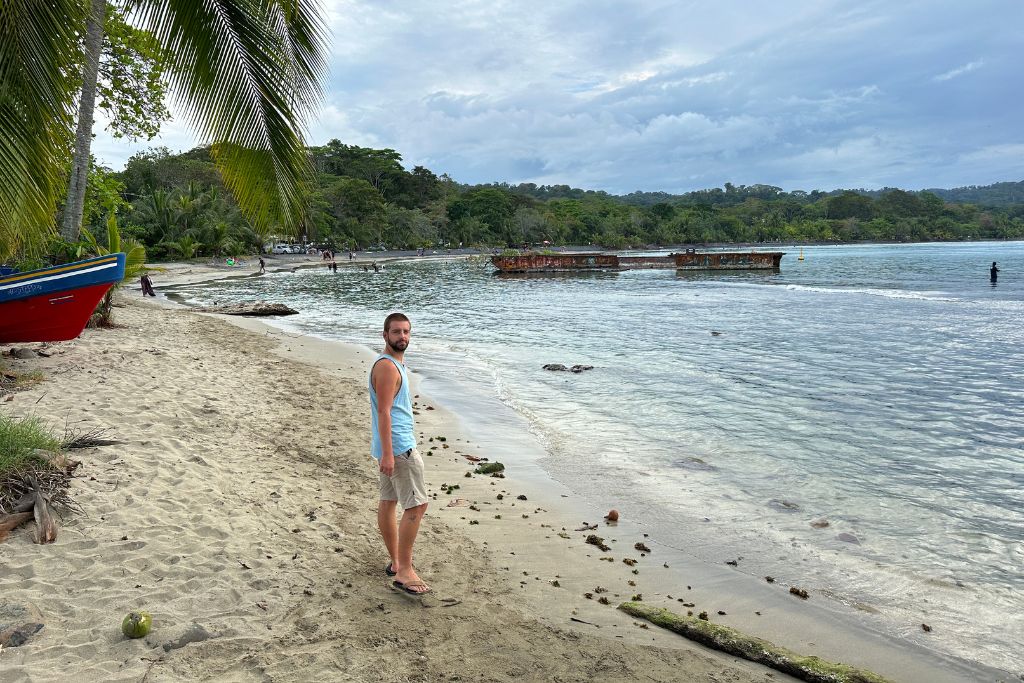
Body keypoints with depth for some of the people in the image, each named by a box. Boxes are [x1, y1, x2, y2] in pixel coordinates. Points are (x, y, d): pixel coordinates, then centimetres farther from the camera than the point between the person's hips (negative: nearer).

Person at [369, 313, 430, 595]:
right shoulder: (387, 366, -17)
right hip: (398, 446, -11)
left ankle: (396, 562, 25)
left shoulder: (396, 363, 15)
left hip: (394, 445, 11)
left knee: (388, 501, 15)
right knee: (417, 505, -9)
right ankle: (404, 571, -5)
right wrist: (387, 453, -26)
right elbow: (383, 411, -23)